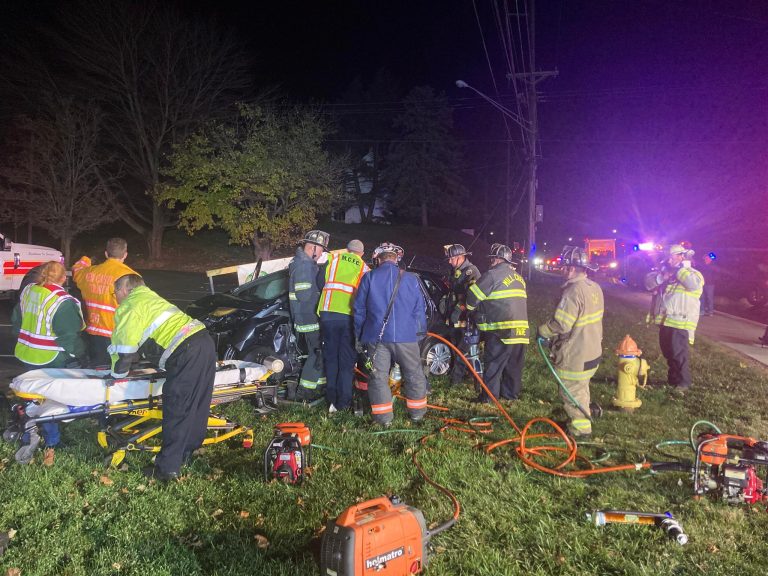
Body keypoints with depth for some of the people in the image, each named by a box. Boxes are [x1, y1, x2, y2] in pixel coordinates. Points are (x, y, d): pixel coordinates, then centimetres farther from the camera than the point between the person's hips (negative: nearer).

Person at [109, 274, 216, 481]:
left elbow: (124, 346, 2)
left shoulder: (127, 307, 4)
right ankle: (187, 452, 32)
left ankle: (167, 468, 5)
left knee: (176, 410, -2)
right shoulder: (151, 298, 32)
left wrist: (117, 374, 18)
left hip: (187, 351, -9)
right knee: (198, 404, 17)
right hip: (205, 340, 9)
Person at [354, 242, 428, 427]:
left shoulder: (369, 278, 2)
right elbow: (420, 309, 7)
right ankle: (417, 412, 23)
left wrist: (359, 335, 15)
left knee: (379, 376, 6)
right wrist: (421, 332, 18)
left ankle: (383, 416, 6)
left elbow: (359, 309, 5)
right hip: (406, 336, 1)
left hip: (377, 337, 0)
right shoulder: (410, 279, 3)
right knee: (414, 374, 15)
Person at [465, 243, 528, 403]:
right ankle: (511, 393, 22)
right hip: (521, 329, 7)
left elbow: (473, 296, -4)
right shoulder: (519, 278, 16)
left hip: (500, 330, -7)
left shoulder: (493, 274, -7)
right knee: (514, 364, 14)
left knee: (494, 364, 1)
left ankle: (489, 396, 5)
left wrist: (471, 309, 17)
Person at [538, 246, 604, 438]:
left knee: (572, 393, 7)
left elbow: (560, 325, -28)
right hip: (592, 351, 9)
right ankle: (583, 420, 40)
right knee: (581, 389, 25)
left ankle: (580, 429, 17)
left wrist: (542, 330, -11)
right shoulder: (595, 288, 3)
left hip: (574, 357, -9)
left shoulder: (573, 292, -27)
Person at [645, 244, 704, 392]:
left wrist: (679, 268, -16)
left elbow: (693, 284, -28)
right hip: (665, 320, 7)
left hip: (680, 321, -7)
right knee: (668, 353, 17)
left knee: (678, 354, -5)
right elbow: (649, 282, 9)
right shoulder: (666, 271, 15)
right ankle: (672, 379, 31)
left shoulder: (693, 273, -4)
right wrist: (661, 277, -11)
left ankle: (683, 382, 8)